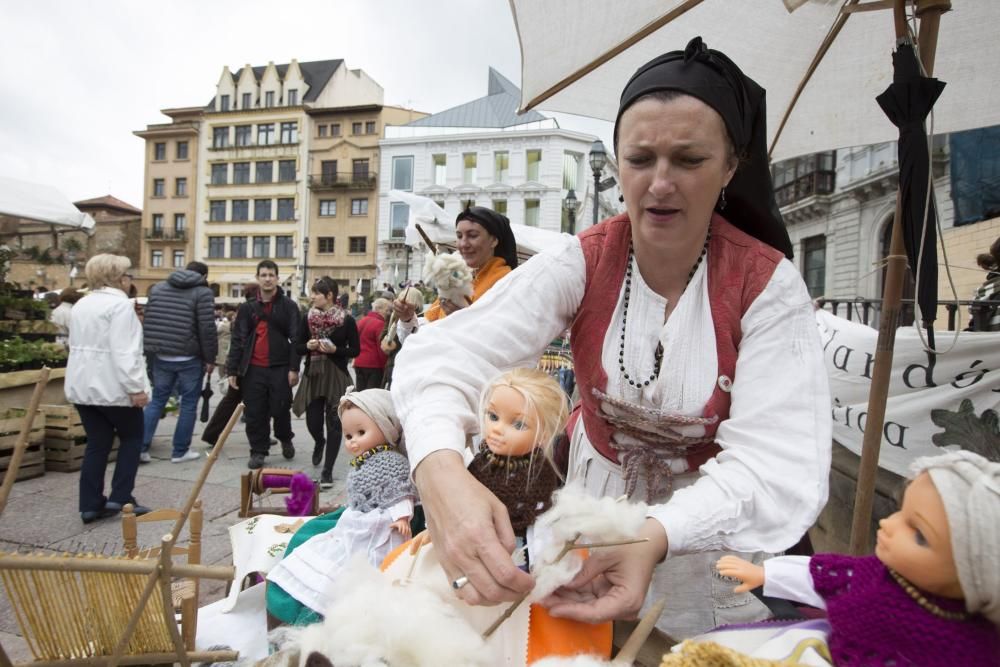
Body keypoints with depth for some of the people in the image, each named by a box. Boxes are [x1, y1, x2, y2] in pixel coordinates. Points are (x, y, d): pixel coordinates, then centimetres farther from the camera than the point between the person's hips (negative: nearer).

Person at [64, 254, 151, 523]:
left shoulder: (80, 305, 15)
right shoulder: (119, 304, -14)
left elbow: (77, 344, 21)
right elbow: (125, 352, -21)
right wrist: (136, 388, -21)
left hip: (83, 384, 8)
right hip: (112, 386, -8)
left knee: (97, 444, 11)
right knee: (131, 437, 8)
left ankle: (90, 504, 12)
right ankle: (120, 498, 6)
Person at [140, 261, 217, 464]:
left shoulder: (157, 288, 13)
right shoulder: (203, 292, -6)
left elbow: (147, 322, 14)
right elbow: (207, 329, -12)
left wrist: (150, 351, 19)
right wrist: (210, 358, -4)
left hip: (161, 356, 6)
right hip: (189, 358, -5)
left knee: (157, 400, 15)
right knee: (189, 404, 5)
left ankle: (141, 447, 9)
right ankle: (180, 451, 10)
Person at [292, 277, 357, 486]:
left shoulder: (347, 320, -6)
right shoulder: (307, 318, 2)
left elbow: (355, 351, -2)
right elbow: (298, 348, 8)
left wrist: (335, 350, -18)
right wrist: (308, 346, -13)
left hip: (337, 376, -3)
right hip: (313, 375, 3)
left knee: (334, 424, -1)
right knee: (313, 422, 5)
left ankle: (327, 471, 10)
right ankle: (319, 442, 43)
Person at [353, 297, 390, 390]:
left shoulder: (362, 321, 12)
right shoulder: (379, 324, -13)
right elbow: (382, 348, -16)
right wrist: (385, 367, -10)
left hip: (359, 363, 8)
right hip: (374, 365, -8)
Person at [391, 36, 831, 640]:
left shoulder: (767, 283, -20)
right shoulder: (580, 263, -17)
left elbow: (778, 465, -29)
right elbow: (441, 355, -29)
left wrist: (656, 536, -47)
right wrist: (441, 472, -50)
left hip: (711, 528, -1)